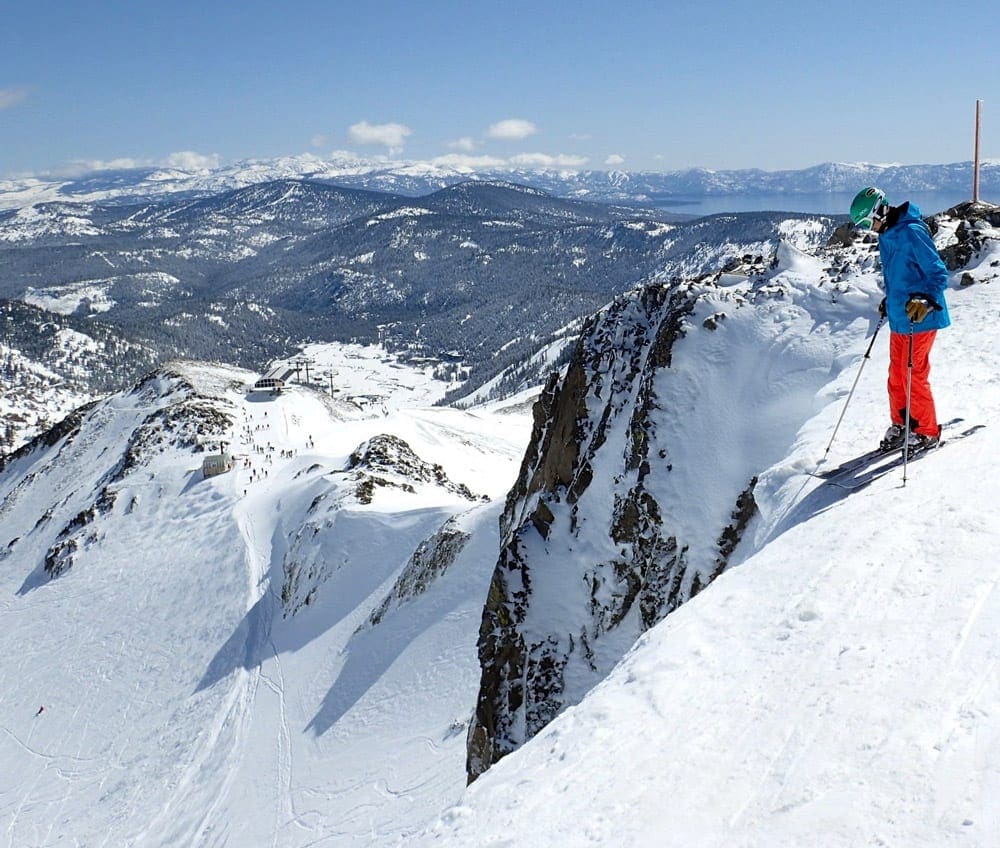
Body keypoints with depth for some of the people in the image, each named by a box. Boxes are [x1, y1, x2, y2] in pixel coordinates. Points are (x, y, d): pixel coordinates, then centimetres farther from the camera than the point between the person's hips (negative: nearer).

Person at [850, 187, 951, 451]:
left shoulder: (912, 232, -18)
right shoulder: (886, 235, 10)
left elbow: (939, 274, -18)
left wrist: (924, 300, -29)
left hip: (920, 318, -8)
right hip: (898, 317, 8)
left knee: (914, 375, -3)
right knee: (896, 374, 12)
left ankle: (927, 431, 11)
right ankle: (900, 425, 25)